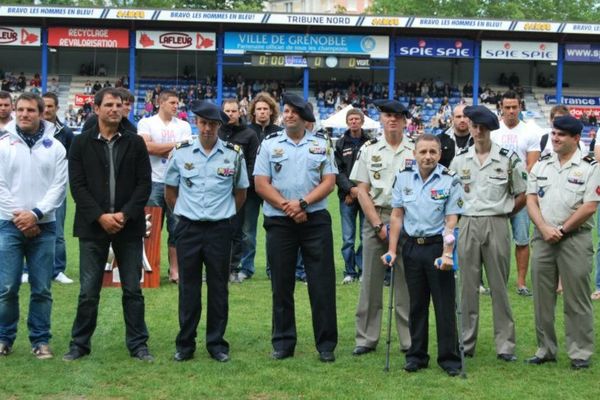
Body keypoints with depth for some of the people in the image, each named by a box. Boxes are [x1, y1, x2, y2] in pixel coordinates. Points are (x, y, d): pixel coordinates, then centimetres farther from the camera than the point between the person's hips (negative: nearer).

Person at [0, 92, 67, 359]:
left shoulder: (54, 146, 5)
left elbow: (59, 186, 0)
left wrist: (35, 214, -11)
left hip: (43, 226, 1)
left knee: (42, 289, 4)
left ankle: (40, 340, 13)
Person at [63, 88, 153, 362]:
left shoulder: (135, 143, 5)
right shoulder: (81, 143, 2)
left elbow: (144, 183, 0)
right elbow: (77, 185, -3)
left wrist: (125, 215, -11)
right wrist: (100, 216, -13)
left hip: (128, 225, 1)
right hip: (92, 225, -1)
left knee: (133, 290, 6)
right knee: (88, 291, 3)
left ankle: (138, 344, 14)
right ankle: (79, 344, 16)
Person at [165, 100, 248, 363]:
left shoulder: (234, 155, 0)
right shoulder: (181, 153, 1)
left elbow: (241, 192, 11)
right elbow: (170, 191, 13)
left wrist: (225, 215, 10)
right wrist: (183, 214, 10)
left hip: (220, 229, 0)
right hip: (188, 229, 0)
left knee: (218, 287, 5)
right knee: (188, 287, 6)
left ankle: (217, 343, 15)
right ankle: (185, 344, 14)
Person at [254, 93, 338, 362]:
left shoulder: (322, 144, 7)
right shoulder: (269, 144, 6)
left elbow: (329, 182, 0)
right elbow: (261, 184, -1)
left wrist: (302, 203, -13)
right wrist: (286, 207, -11)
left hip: (316, 220, 0)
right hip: (279, 222, 1)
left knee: (322, 284, -1)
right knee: (281, 284, 6)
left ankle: (326, 344, 7)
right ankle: (283, 343, 16)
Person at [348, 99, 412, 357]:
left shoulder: (416, 151, 4)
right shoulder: (369, 149, 6)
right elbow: (362, 191, 3)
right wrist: (378, 225, -5)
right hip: (375, 219, 1)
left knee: (406, 280, 1)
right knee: (370, 280, 3)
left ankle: (410, 340, 8)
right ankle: (366, 339, 11)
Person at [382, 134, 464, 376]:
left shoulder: (450, 180, -6)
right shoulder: (403, 177, 3)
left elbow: (451, 221, -8)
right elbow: (397, 215, 7)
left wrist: (446, 254, -17)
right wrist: (392, 249, 2)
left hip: (438, 246, -3)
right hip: (412, 246, 3)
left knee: (445, 305, 0)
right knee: (416, 304, 10)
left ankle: (449, 358, 8)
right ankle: (417, 356, 20)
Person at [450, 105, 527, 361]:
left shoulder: (508, 158, -1)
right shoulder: (460, 160, 7)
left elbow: (523, 195, 5)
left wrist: (504, 212, 3)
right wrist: (460, 211, 7)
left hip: (497, 225, -2)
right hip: (467, 225, 2)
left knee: (499, 286, 2)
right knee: (468, 286, 6)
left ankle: (505, 345, 8)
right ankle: (466, 342, 14)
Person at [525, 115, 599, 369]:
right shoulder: (541, 165, 11)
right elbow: (531, 200, 6)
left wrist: (561, 230, -11)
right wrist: (544, 228, -9)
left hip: (575, 238, -4)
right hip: (543, 239, 5)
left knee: (576, 299, -1)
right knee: (542, 297, 8)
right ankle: (545, 349, 18)